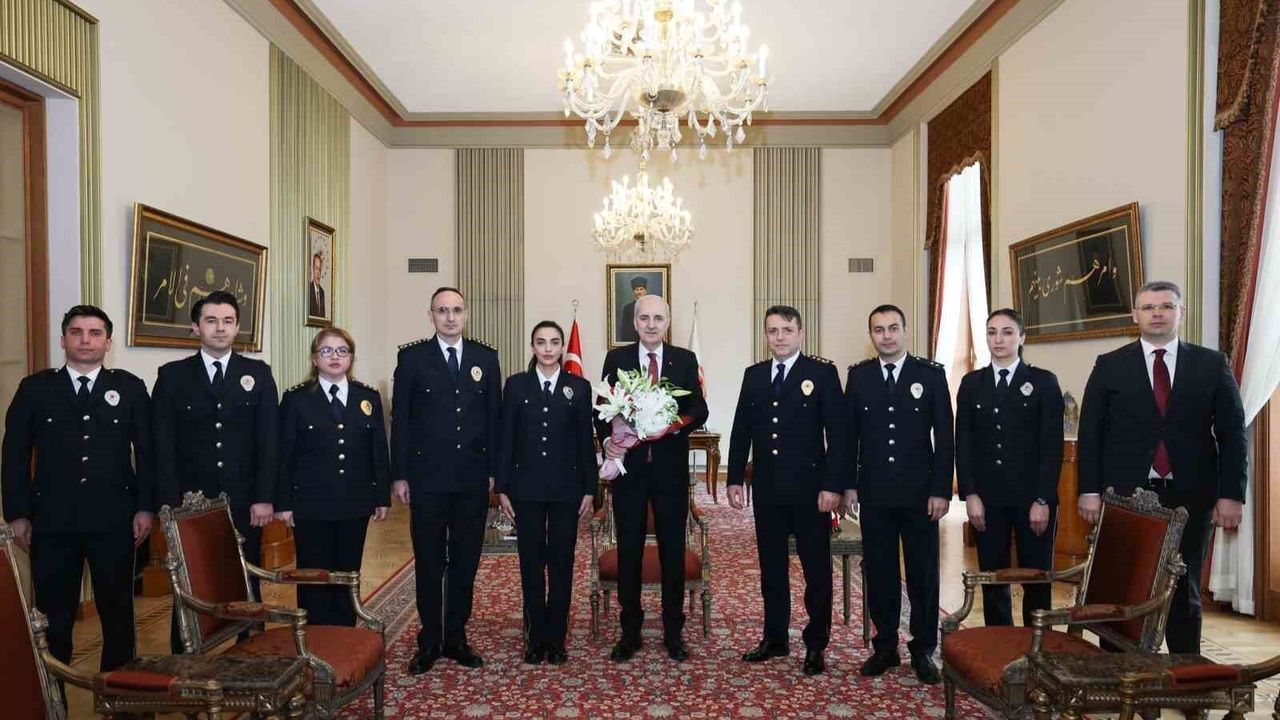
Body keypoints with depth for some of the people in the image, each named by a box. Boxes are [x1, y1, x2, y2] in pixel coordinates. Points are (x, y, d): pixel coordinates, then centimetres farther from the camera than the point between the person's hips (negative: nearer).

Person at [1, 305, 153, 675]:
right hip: (52, 520, 1)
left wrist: (146, 507, -3)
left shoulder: (130, 388, 3)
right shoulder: (34, 388, 4)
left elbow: (147, 451, 2)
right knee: (52, 615, 9)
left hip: (114, 519, 0)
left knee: (118, 611, 9)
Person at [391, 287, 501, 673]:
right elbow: (399, 418, -1)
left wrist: (493, 470, 3)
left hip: (473, 479, 2)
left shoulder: (486, 357, 6)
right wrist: (399, 474, -4)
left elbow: (493, 417, 7)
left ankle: (456, 638, 25)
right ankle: (429, 642, 23)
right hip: (427, 477, -2)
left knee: (465, 563, 11)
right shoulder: (412, 357, 0)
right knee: (429, 564, 8)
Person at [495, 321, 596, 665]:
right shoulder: (516, 385, 3)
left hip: (566, 488, 0)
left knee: (561, 563, 6)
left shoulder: (579, 387, 3)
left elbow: (586, 441, 3)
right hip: (527, 487, 0)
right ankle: (536, 638, 21)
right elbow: (506, 439, 2)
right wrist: (502, 488, -1)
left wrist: (590, 489, 0)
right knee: (531, 563, 8)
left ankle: (556, 638, 19)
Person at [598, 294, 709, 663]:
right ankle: (630, 631, 21)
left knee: (673, 548, 8)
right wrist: (606, 440, -16)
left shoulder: (685, 360, 4)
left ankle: (673, 631, 22)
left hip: (671, 467, 0)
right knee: (628, 549, 7)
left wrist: (679, 424, -19)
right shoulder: (616, 358, 3)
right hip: (628, 465, 0)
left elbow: (699, 409, 0)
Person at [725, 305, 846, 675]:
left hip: (809, 487, -4)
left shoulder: (823, 372, -4)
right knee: (771, 567, 13)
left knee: (816, 568, 6)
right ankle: (775, 638, 27)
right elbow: (741, 430, 9)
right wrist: (735, 479, 4)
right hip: (767, 488, 4)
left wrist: (832, 485, -14)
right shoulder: (754, 375, 8)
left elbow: (837, 433, -8)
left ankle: (815, 645, 21)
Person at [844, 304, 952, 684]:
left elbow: (945, 436, -2)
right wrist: (849, 485, 0)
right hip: (874, 493, 1)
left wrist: (941, 490, -7)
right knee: (879, 572, 9)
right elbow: (849, 434, 4)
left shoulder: (931, 374, -1)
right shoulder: (858, 375, 4)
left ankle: (923, 650, 23)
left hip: (919, 492, -1)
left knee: (923, 573, 8)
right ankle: (885, 646, 22)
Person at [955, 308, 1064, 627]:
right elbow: (963, 443, 6)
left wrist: (1043, 500, -10)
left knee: (1037, 580, 5)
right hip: (987, 499, 2)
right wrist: (970, 494, -3)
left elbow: (1052, 445, -4)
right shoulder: (971, 383, 9)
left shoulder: (1044, 382, 2)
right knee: (992, 580, 6)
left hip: (1033, 497, -2)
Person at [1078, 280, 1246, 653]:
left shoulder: (1213, 364, 6)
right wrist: (1089, 490, -6)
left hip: (1190, 497, 1)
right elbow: (1090, 433, 1)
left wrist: (1232, 494, -4)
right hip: (1125, 496, -1)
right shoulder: (1109, 366, 3)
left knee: (1184, 591, 12)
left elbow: (1233, 433, 4)